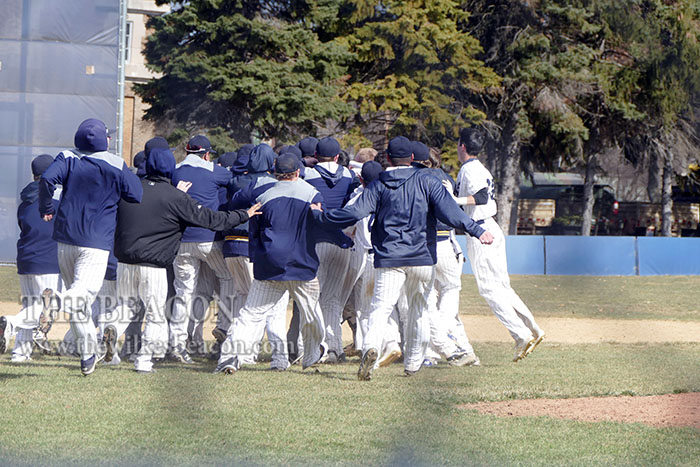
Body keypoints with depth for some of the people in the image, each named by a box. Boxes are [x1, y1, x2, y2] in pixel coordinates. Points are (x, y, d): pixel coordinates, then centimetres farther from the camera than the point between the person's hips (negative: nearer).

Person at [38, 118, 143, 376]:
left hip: (65, 237, 4)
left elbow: (47, 178, -13)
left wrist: (46, 208, 1)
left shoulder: (68, 158, 3)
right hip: (96, 241, -4)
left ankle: (87, 354, 15)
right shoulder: (116, 165, -2)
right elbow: (136, 195, -3)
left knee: (78, 296, 14)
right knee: (85, 290, -15)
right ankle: (59, 299, -50)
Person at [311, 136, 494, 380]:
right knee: (419, 309, 16)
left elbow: (354, 213, -6)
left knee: (381, 307, -9)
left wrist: (319, 215, 5)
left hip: (389, 258, -1)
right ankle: (412, 365, 22)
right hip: (423, 258, 1)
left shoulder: (379, 185, 3)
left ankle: (371, 346, -37)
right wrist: (477, 230, -14)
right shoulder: (427, 181, 3)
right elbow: (449, 210, -10)